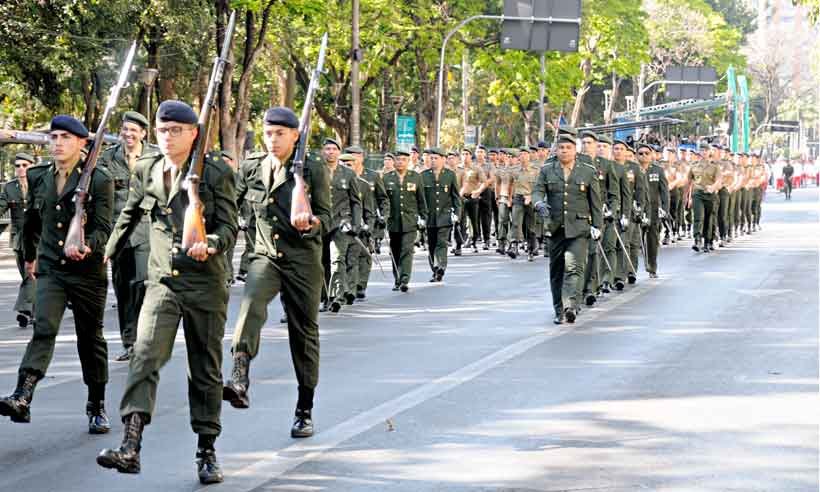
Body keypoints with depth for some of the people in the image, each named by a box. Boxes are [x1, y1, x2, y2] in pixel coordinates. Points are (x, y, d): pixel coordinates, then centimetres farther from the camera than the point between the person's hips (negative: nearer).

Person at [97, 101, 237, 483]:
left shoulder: (217, 172, -4)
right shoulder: (146, 170, 7)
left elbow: (230, 225, -6)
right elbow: (130, 215, 22)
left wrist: (210, 245, -26)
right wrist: (110, 252, 29)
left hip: (205, 283, -2)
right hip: (162, 281, 2)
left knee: (205, 369, 7)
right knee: (145, 357, -17)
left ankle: (206, 452, 19)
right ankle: (130, 448, -27)